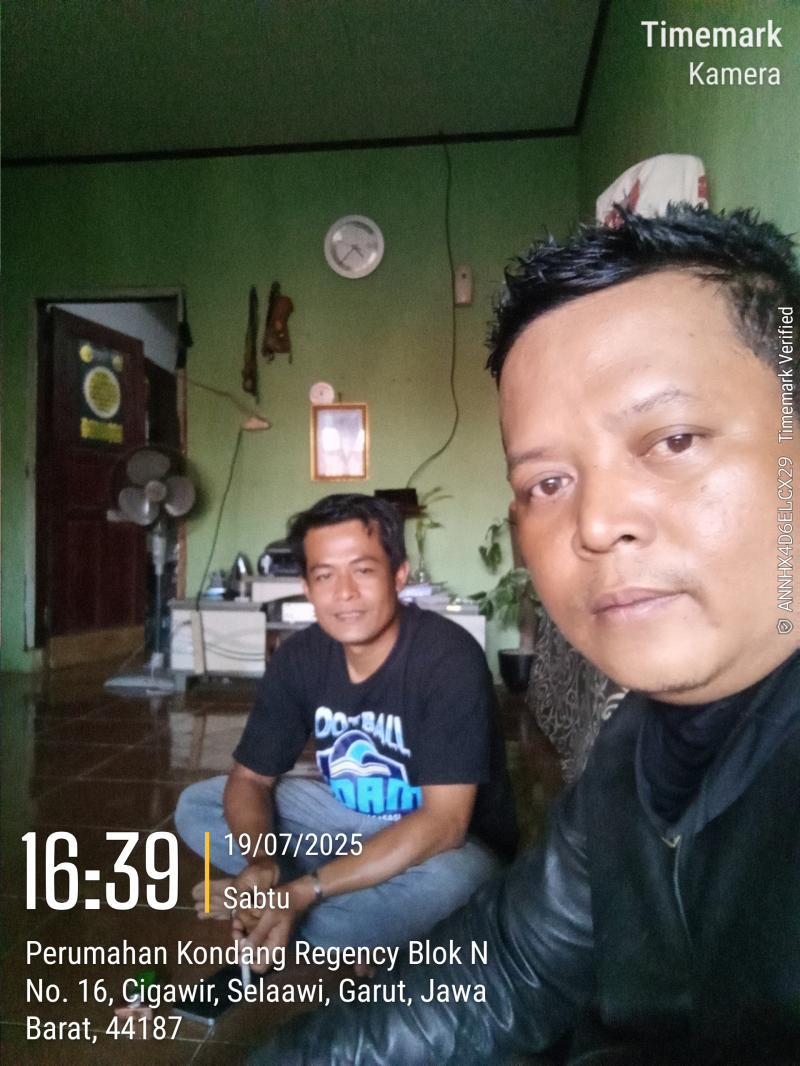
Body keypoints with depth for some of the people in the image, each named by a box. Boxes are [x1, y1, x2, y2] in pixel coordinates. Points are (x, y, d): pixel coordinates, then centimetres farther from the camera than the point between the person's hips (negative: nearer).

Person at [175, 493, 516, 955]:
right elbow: (249, 779, -4)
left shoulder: (448, 657, -28)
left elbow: (443, 822, -30)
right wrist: (259, 862, -26)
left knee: (450, 880, -40)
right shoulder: (299, 657, -11)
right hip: (352, 821, 5)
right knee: (195, 806, -5)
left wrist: (305, 890, -33)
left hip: (450, 845, -5)